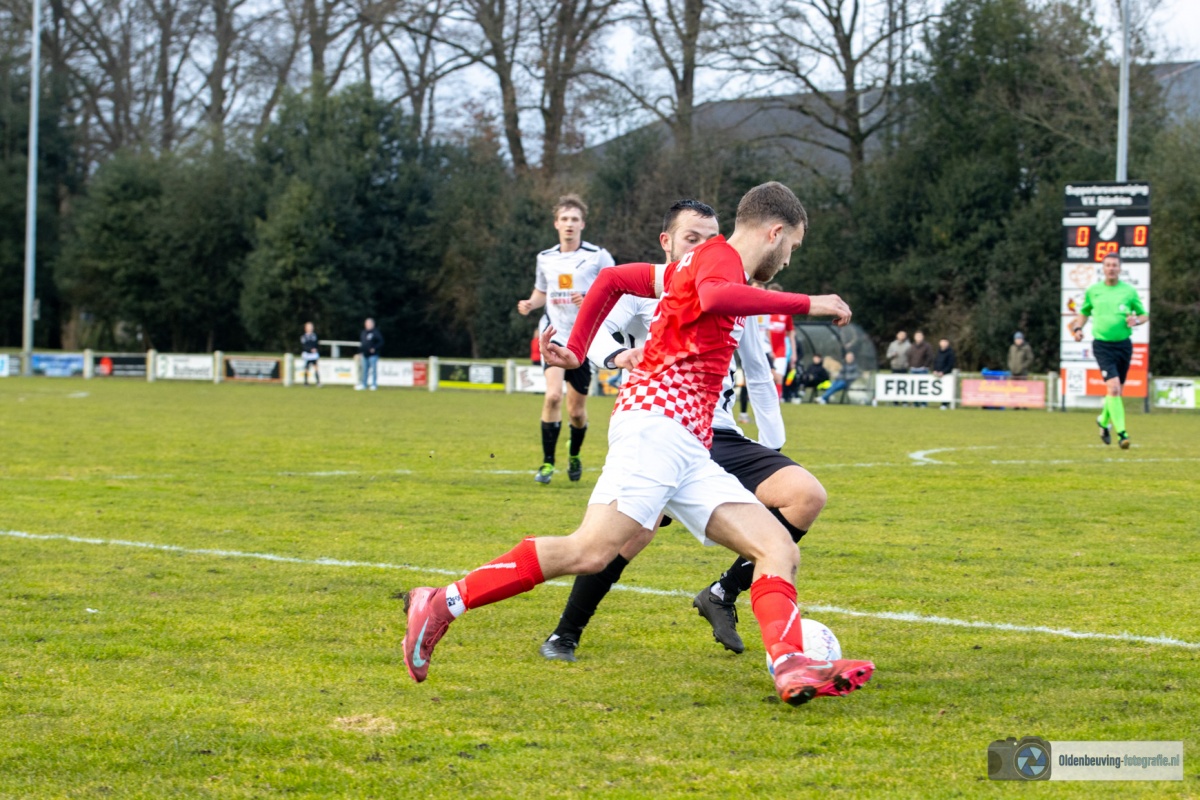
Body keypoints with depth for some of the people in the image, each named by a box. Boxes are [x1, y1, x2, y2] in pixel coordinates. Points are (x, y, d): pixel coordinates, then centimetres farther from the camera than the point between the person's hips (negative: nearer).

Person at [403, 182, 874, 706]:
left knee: (779, 550, -5)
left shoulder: (692, 265, 28)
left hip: (689, 453, 10)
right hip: (657, 421, -10)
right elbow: (715, 298, -24)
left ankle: (790, 666, -24)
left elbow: (612, 279, 32)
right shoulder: (720, 256, 1)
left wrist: (578, 350, 28)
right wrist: (805, 304, -19)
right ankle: (445, 603, -15)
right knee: (590, 551, -22)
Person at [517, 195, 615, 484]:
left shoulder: (598, 256, -3)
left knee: (576, 410, 5)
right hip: (555, 335, 1)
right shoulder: (546, 258, 7)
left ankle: (574, 456, 34)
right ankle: (547, 462, -11)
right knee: (553, 395, -20)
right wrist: (530, 304, -1)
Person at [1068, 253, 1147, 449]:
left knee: (1117, 391, 12)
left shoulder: (1129, 291, 4)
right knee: (1113, 387, -18)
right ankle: (1121, 433, -19)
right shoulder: (1092, 291, 5)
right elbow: (1084, 312, 20)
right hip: (1102, 346, -2)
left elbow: (1144, 315, 11)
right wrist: (1078, 328, 2)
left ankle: (1104, 420, 41)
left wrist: (1136, 320, -11)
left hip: (1123, 345, 2)